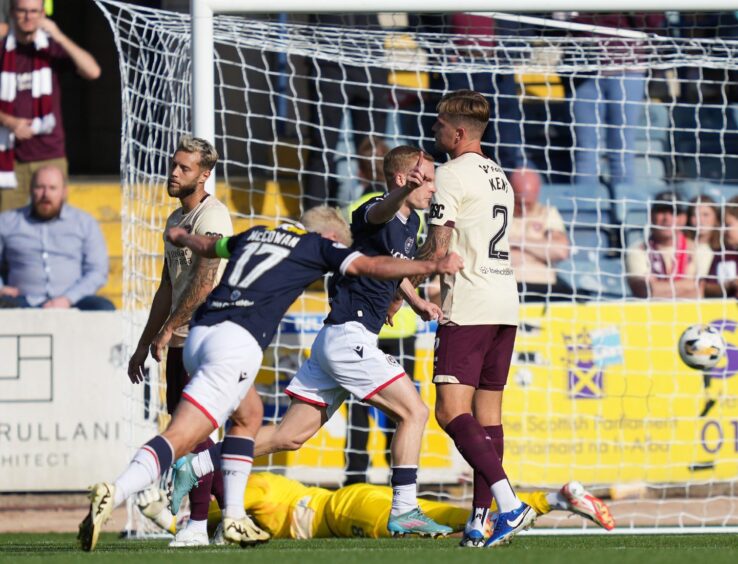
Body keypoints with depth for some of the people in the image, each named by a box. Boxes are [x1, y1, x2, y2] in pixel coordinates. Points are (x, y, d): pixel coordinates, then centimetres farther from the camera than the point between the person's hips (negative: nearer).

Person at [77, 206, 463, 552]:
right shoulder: (316, 245, 13)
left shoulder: (257, 234, 29)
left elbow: (208, 246, 48)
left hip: (198, 335, 7)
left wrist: (182, 237, 71)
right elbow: (372, 266, 9)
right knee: (179, 440, -15)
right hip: (236, 341, -7)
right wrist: (434, 266, 20)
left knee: (243, 418, 29)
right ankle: (113, 494, -35)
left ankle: (234, 518, 19)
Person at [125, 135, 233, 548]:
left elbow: (204, 281, -20)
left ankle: (198, 524, -7)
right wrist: (144, 344, 23)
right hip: (181, 341, 10)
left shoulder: (211, 216, -11)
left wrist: (168, 329, -17)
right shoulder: (176, 219, 19)